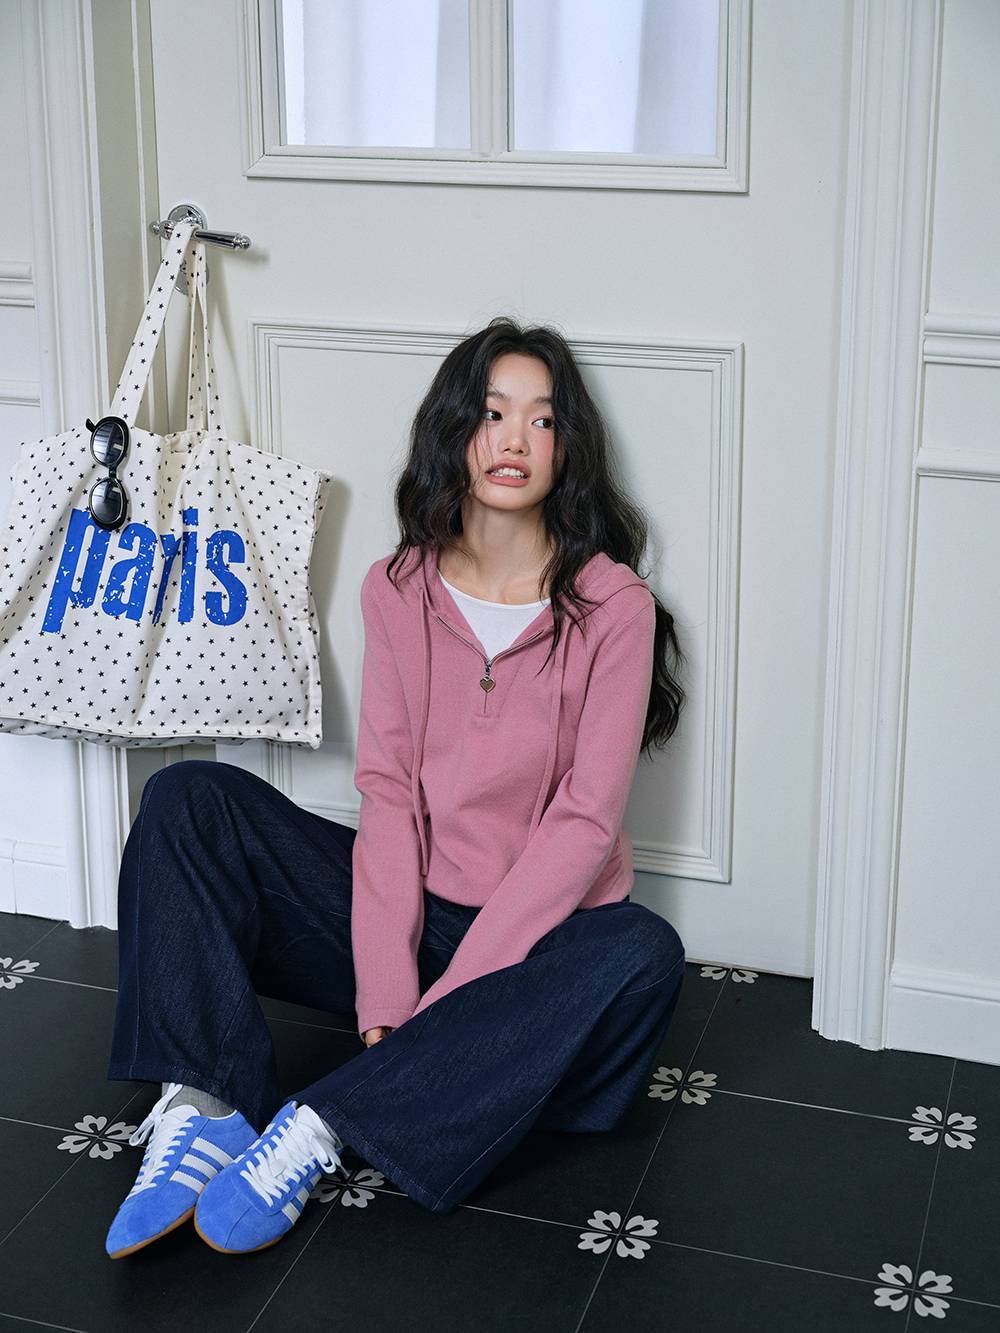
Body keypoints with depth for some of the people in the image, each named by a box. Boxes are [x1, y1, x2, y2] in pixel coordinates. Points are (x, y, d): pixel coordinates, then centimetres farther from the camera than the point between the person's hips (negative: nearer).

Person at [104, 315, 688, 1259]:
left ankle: (324, 1126, -35)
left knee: (643, 955, -36)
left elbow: (586, 820, -15)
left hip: (538, 932, -3)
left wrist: (451, 994, -23)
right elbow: (387, 791, -5)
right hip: (410, 905, 3)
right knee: (190, 799, -12)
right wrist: (385, 991, -18)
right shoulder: (398, 590, 1)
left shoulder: (612, 606, -10)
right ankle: (200, 1106, -29)